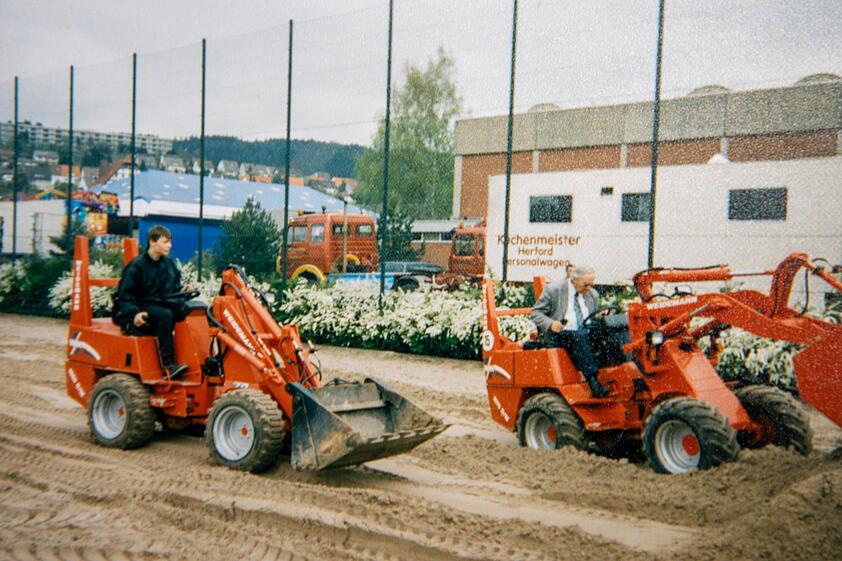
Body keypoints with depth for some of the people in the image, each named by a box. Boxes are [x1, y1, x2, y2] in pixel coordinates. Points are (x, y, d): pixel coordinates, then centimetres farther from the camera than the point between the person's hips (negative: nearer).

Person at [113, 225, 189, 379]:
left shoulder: (170, 264, 14)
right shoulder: (136, 266, -5)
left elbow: (174, 289, 22)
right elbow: (124, 297, -8)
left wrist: (182, 291, -2)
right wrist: (134, 314, -25)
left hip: (163, 304, 6)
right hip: (144, 309, -6)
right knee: (165, 315, -37)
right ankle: (168, 365, -37)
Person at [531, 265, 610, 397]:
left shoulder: (593, 295, 16)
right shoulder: (554, 289, 0)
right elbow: (536, 313, -1)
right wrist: (550, 323, -20)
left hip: (586, 336, 5)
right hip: (557, 336, -5)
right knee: (579, 337, -37)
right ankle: (593, 382, -44)